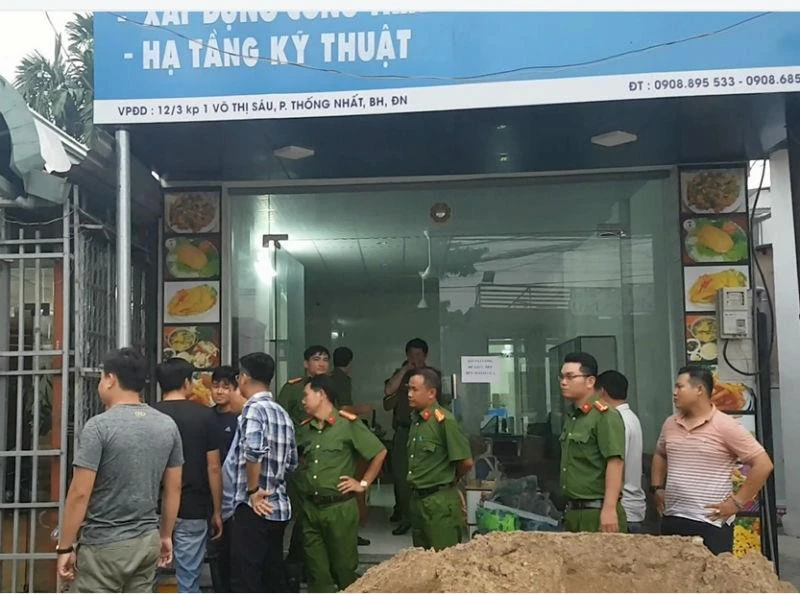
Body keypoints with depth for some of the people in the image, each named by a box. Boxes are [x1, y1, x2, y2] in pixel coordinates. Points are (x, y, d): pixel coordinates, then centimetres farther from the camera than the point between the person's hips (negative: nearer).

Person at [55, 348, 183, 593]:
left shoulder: (99, 426, -15)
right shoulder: (168, 425, 3)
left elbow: (80, 493, -15)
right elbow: (174, 488, 8)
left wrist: (65, 547, -7)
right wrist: (166, 535, 18)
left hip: (104, 546, -6)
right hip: (147, 541, 6)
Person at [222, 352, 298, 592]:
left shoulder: (254, 409, -12)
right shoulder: (282, 413, 12)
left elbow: (253, 452, -28)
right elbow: (291, 462, 18)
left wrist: (253, 491, -16)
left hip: (254, 509, -8)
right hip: (277, 507, 8)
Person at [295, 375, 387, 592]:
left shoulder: (348, 424, -8)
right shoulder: (304, 429, 8)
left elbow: (380, 452, -5)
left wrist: (363, 483, -4)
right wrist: (301, 481, 9)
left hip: (339, 507, -5)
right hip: (310, 508, 5)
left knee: (344, 568, 6)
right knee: (316, 570, 10)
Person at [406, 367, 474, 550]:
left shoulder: (444, 420, -18)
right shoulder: (416, 419, 8)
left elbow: (466, 462, -17)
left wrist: (450, 480, 0)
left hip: (440, 502, -8)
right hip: (417, 499, 8)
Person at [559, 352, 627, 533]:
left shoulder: (605, 416, -13)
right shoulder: (571, 418, 15)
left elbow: (615, 463, -19)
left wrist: (609, 510, -24)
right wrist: (570, 508, 18)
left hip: (597, 513, -8)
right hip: (573, 512, 8)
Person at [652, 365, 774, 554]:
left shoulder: (725, 426, -10)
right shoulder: (669, 424, 9)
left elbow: (763, 464, -11)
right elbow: (660, 455, 28)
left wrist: (737, 502, -11)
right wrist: (657, 488, 15)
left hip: (711, 523, -6)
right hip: (671, 520, 6)